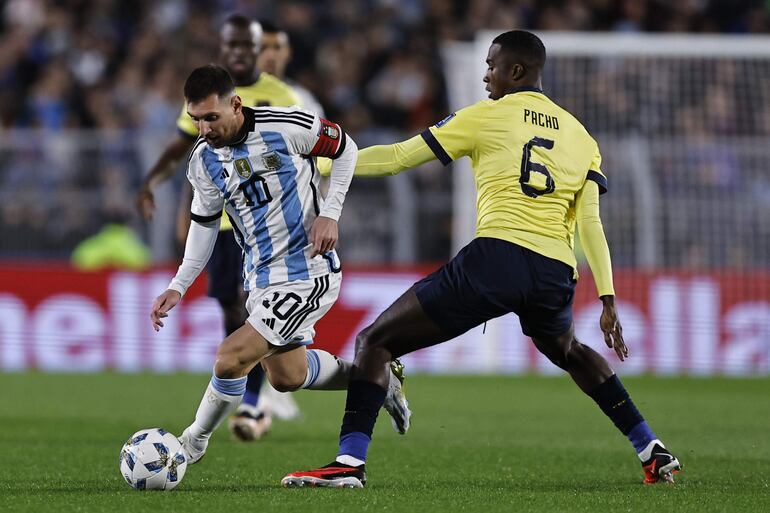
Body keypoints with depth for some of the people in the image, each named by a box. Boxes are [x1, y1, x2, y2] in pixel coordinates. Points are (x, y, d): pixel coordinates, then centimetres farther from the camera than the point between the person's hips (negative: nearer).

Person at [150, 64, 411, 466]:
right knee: (287, 376, 16)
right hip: (260, 279, 7)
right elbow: (204, 223, 11)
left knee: (231, 358, -18)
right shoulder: (203, 160, -4)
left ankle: (192, 443, 4)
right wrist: (178, 287, 3)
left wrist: (330, 214, -11)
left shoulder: (286, 126, -19)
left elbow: (345, 149, -2)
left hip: (309, 272, -7)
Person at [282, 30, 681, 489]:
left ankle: (350, 462, -15)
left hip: (497, 255, -5)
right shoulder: (580, 136, 20)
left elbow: (397, 158, 9)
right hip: (556, 273, 6)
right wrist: (608, 301, 11)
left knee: (375, 342, 2)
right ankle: (654, 452, 33)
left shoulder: (485, 117, 9)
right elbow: (591, 223, 11)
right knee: (568, 351, 38)